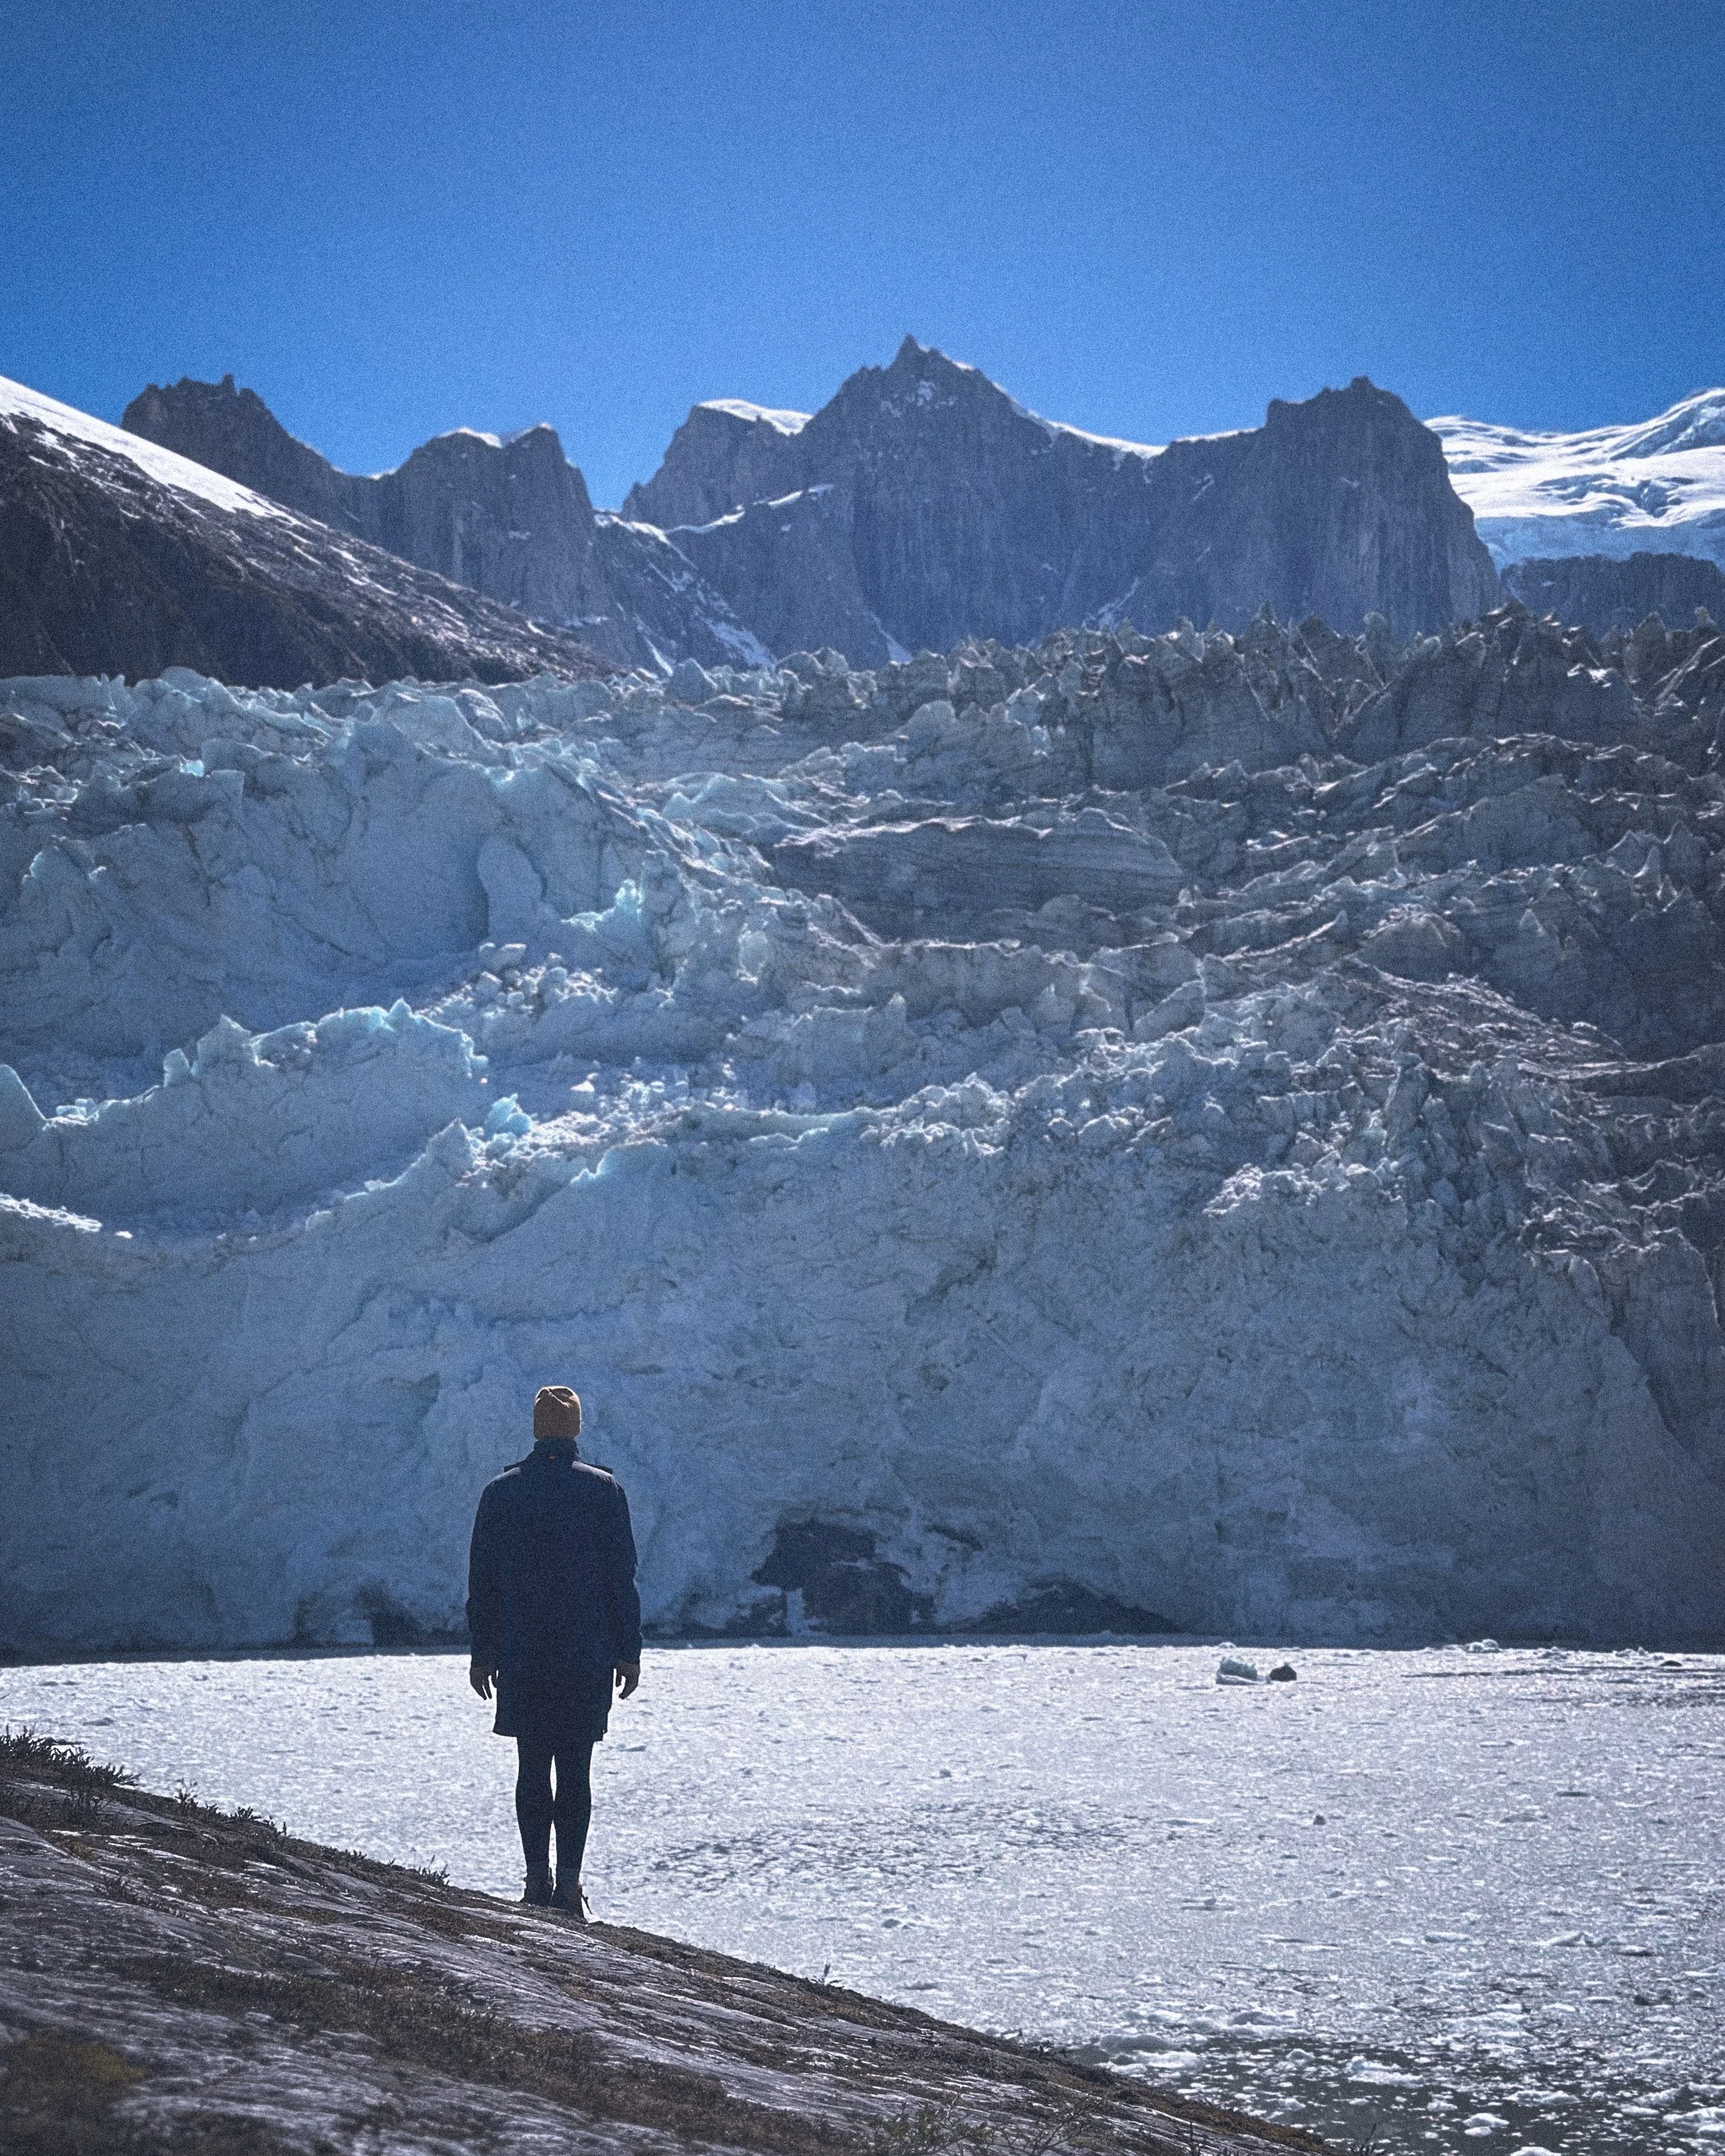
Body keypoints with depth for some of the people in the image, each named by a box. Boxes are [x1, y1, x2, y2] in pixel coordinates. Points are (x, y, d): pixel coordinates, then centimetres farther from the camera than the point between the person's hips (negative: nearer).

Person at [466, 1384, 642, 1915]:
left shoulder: (500, 1492, 2)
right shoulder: (605, 1490, -2)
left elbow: (482, 1583, 4)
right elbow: (622, 1578, -1)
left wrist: (482, 1653, 10)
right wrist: (629, 1651, 5)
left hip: (521, 1657, 1)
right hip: (588, 1657, -1)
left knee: (532, 1768, 9)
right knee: (575, 1771, 2)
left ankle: (537, 1882, 4)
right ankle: (568, 1886, -3)